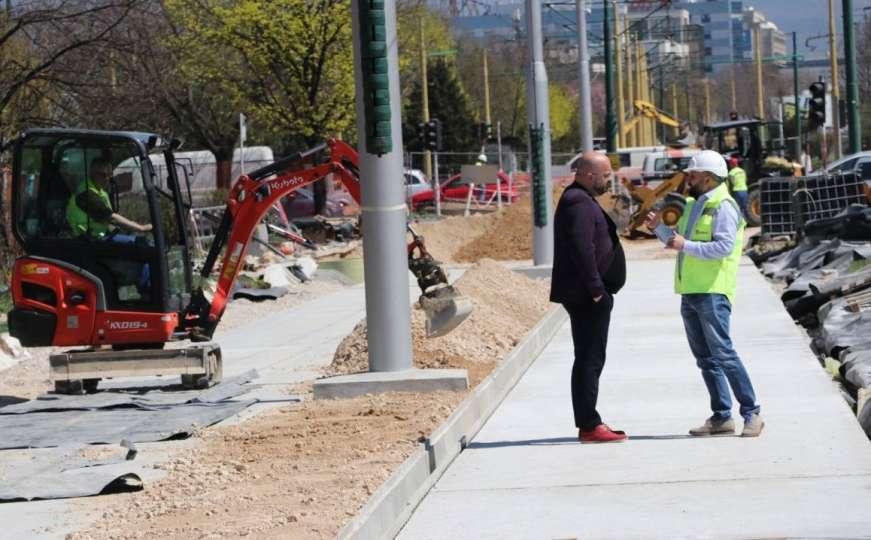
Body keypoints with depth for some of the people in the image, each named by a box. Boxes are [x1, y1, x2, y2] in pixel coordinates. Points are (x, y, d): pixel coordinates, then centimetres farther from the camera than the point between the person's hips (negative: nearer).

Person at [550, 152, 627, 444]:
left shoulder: (581, 200, 19)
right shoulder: (579, 203, -16)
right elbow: (583, 249, -25)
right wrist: (596, 289, -23)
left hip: (588, 296, 11)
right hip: (587, 296, -11)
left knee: (589, 359, 13)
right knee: (589, 359, -8)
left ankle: (589, 423, 18)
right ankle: (589, 426, -7)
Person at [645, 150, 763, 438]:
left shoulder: (723, 207, -10)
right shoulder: (694, 205, 19)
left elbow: (724, 247, -22)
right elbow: (679, 241, 29)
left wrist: (686, 246, -22)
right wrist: (659, 227, 14)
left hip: (712, 292, -9)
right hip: (690, 292, 9)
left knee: (723, 353, -12)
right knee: (705, 358, 9)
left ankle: (752, 414, -8)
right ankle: (721, 417, 12)